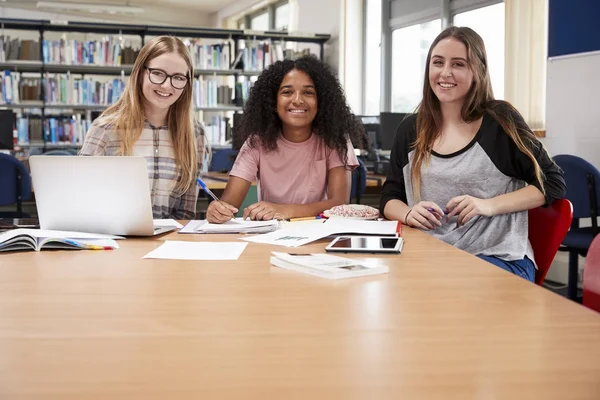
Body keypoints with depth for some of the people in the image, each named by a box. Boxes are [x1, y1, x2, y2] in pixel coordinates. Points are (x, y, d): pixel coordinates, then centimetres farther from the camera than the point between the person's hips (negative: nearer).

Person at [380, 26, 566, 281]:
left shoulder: (500, 120, -1)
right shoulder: (411, 129, 11)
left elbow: (553, 183, 1)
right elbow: (390, 196, 15)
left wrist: (490, 205, -13)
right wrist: (408, 213, -10)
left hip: (498, 258, -4)